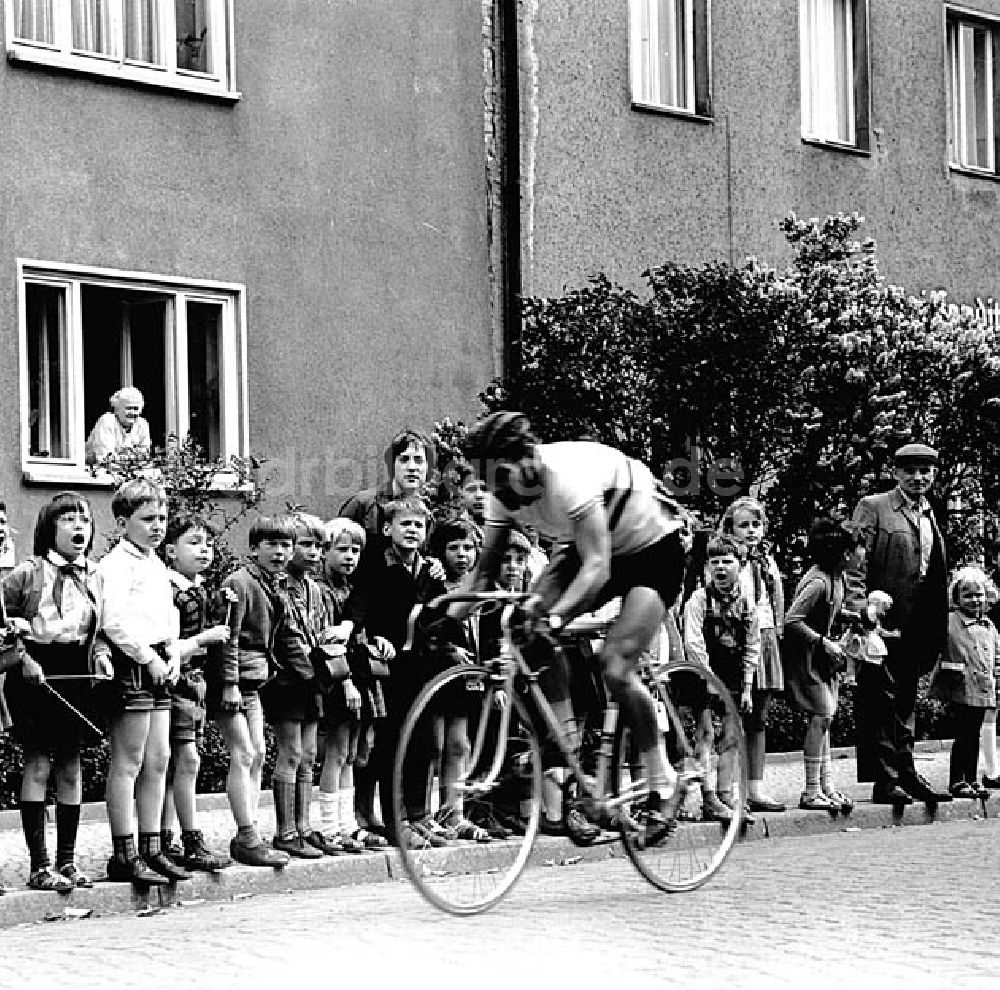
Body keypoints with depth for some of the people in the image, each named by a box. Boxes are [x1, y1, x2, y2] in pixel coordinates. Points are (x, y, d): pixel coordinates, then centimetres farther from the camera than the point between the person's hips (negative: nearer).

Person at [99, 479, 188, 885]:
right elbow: (114, 622, -22)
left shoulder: (157, 565, 18)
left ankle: (151, 849, 16)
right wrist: (149, 658, -17)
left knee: (158, 760, 10)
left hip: (157, 665, 9)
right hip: (132, 664, -9)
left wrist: (173, 657, 8)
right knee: (128, 762, -5)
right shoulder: (117, 562, -11)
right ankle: (124, 855, -2)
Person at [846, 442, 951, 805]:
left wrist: (937, 632, 14)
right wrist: (860, 612, -20)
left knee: (904, 702, 13)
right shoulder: (872, 507, -3)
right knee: (881, 701, -5)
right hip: (882, 624, -7)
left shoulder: (929, 516, 18)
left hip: (916, 627, 7)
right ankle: (885, 780, -4)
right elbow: (856, 565, -9)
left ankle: (905, 773, 18)